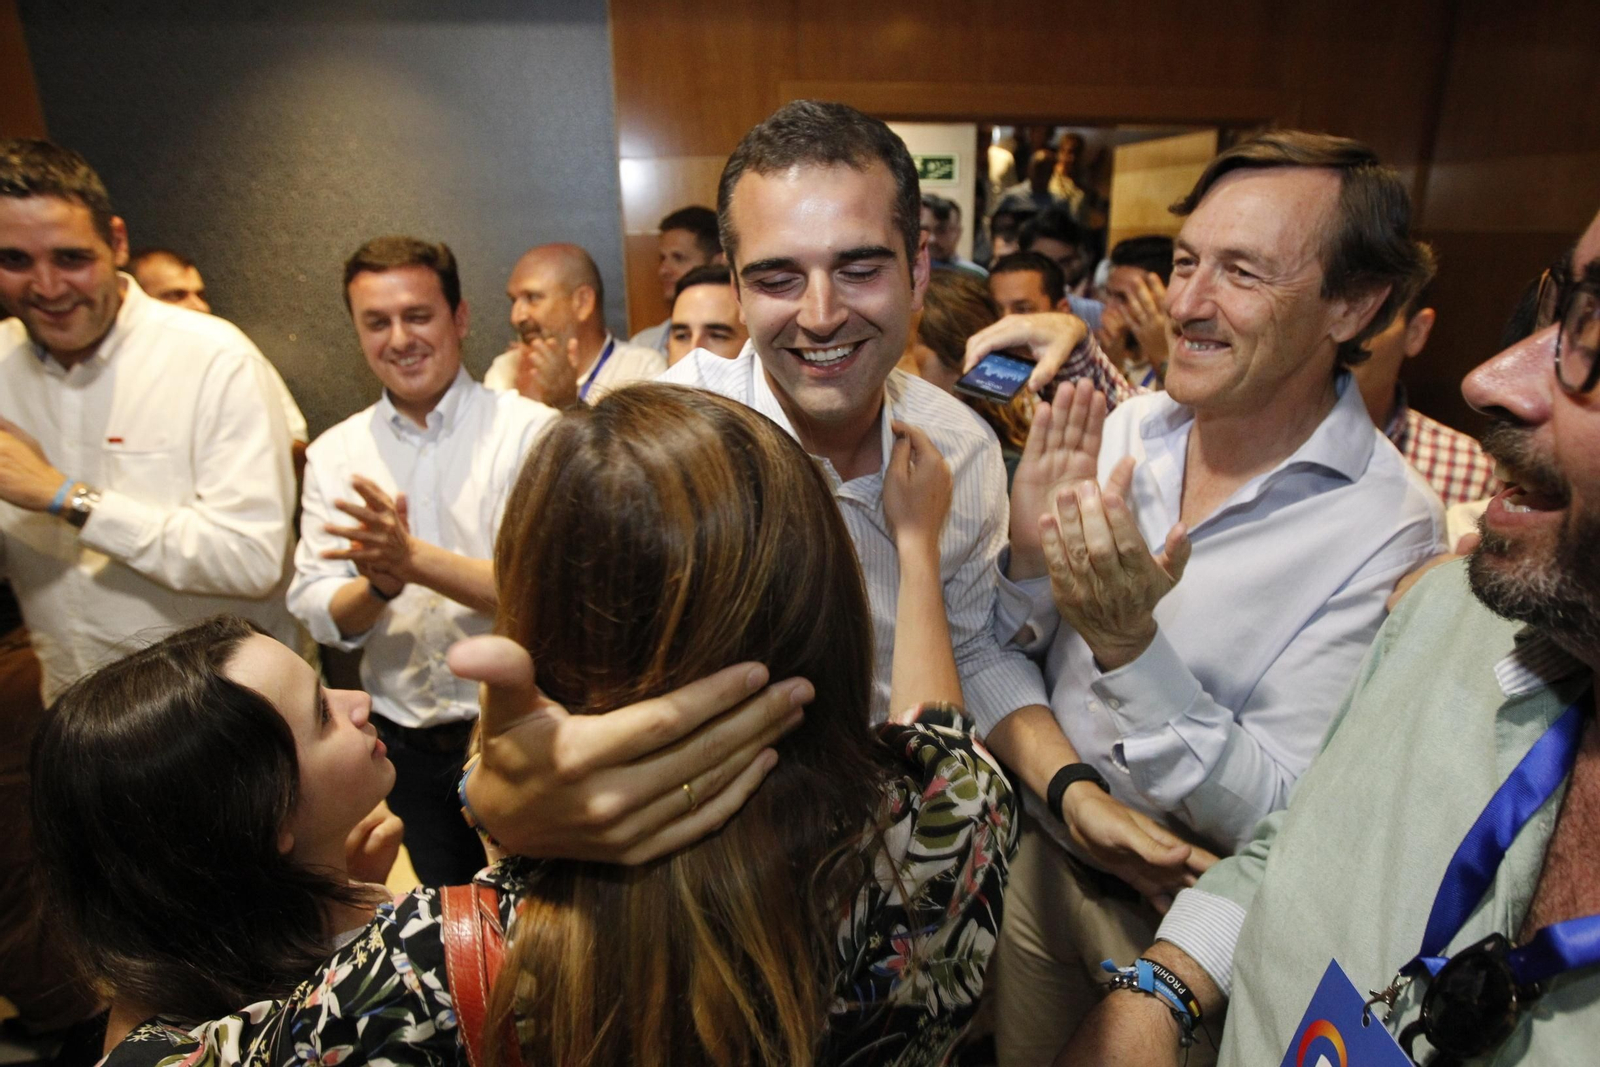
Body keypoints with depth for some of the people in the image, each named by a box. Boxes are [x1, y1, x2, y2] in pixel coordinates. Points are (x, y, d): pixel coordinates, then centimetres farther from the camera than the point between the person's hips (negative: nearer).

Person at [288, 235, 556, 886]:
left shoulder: (531, 430, -10)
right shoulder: (333, 454, 4)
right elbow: (319, 615, -1)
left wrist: (414, 559, -27)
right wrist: (379, 585, -21)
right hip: (402, 746, 4)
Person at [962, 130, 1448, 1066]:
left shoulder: (1389, 531, -22)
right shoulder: (1126, 428, -10)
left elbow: (1288, 823, -23)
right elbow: (999, 657, -6)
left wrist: (1129, 643, -36)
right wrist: (1032, 560, -26)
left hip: (1199, 919, -3)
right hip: (1041, 859, 4)